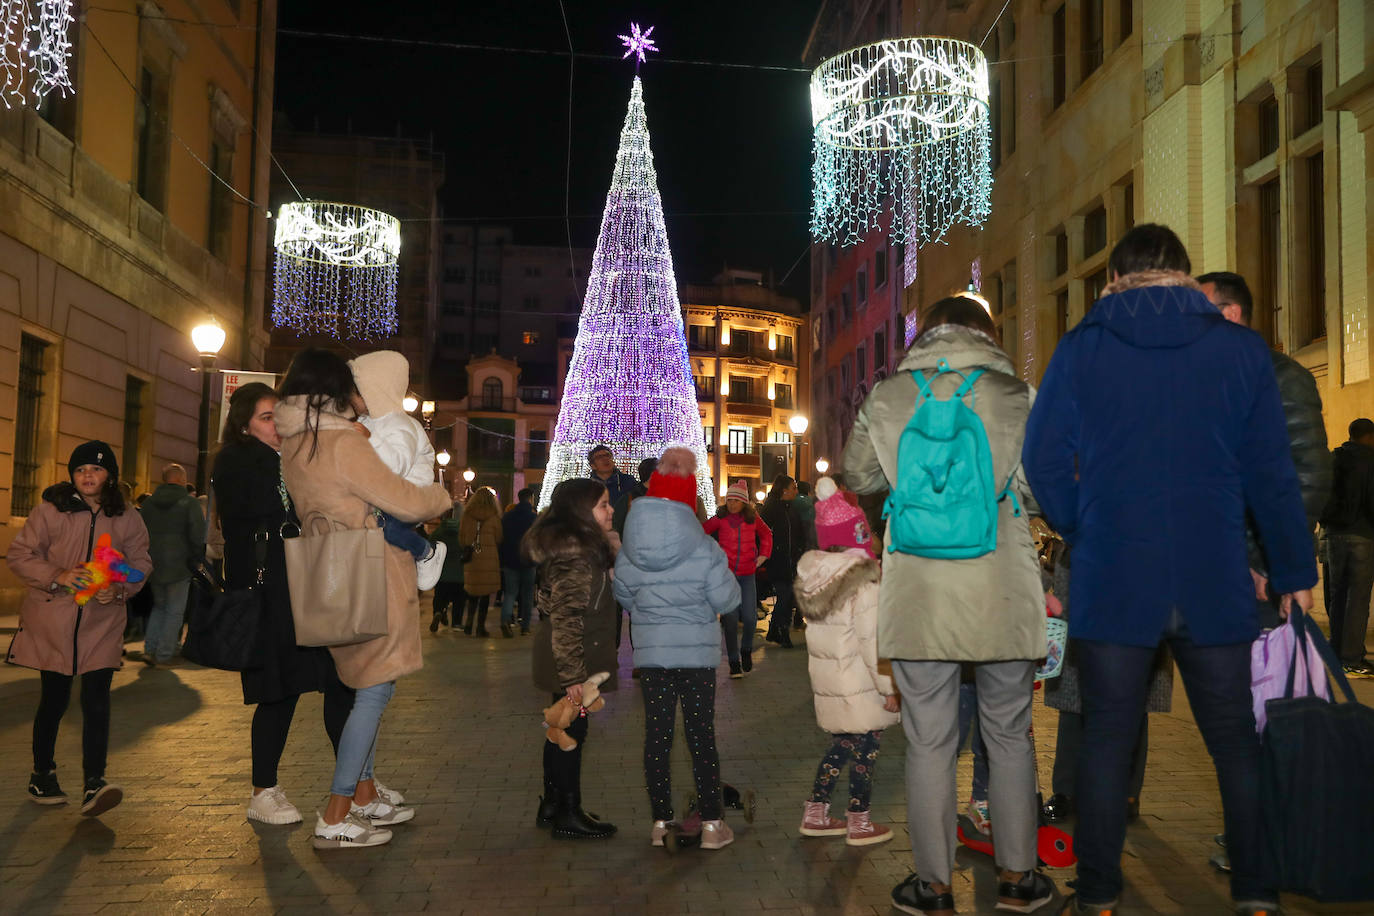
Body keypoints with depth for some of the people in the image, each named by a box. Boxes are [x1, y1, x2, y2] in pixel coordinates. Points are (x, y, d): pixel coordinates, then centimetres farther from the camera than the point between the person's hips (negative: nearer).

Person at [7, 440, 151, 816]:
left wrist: (119, 589, -13)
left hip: (102, 623, 1)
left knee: (97, 699, -8)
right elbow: (18, 554, -3)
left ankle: (94, 783, -7)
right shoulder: (50, 511, -4)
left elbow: (140, 565, 7)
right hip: (52, 620, -1)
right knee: (54, 699, 9)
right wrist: (57, 576, -19)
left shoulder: (127, 519, 1)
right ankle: (42, 775, 28)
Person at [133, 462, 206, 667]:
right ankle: (164, 656, 5)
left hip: (154, 566, 5)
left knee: (159, 606, 21)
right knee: (175, 611, 4)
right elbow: (198, 537, -14)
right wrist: (197, 559, -1)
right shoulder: (189, 503, -8)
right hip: (179, 566, -5)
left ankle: (149, 648, 10)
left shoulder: (149, 503, 8)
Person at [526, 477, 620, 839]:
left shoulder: (578, 546, 11)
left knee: (563, 728, 17)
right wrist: (573, 674, -26)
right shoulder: (575, 555, -21)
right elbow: (566, 618, -26)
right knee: (572, 730, 0)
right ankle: (568, 814, 11)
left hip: (563, 656, 10)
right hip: (572, 656, -10)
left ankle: (552, 805, 29)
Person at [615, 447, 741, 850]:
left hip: (650, 654, 3)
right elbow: (726, 600, -9)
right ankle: (711, 824, 9)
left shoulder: (628, 553, -3)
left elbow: (624, 597, 7)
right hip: (697, 652, -2)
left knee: (657, 735, 9)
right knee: (701, 735, 5)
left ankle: (661, 822, 16)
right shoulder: (704, 550, -13)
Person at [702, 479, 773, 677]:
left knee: (749, 618, -6)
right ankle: (734, 663, 7)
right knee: (730, 619, -4)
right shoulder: (720, 519, -1)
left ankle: (746, 650, 24)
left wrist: (763, 555, 12)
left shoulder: (753, 518, 4)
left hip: (747, 574, 1)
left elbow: (766, 535, 22)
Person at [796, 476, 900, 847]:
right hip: (860, 690, -7)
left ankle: (815, 815, 26)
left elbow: (820, 634, 7)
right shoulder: (863, 587, -20)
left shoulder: (812, 578, 2)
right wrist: (889, 687, -12)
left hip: (828, 686, 7)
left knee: (839, 747, 20)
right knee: (865, 753, 7)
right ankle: (859, 824, 17)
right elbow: (873, 644, -20)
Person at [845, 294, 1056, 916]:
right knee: (1009, 734, 15)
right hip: (1000, 592, 0)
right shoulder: (1018, 395, -3)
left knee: (928, 741, 8)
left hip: (917, 594, 0)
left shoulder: (886, 398, 0)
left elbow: (859, 478, 11)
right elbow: (1037, 492, -3)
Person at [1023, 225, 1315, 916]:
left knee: (1107, 737, 9)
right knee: (1235, 741, 14)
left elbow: (1043, 459, -4)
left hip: (1113, 580, -1)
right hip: (1214, 581, 1)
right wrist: (1293, 572, 8)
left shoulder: (1081, 348, -2)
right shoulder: (1240, 348, 0)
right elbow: (1272, 471, 0)